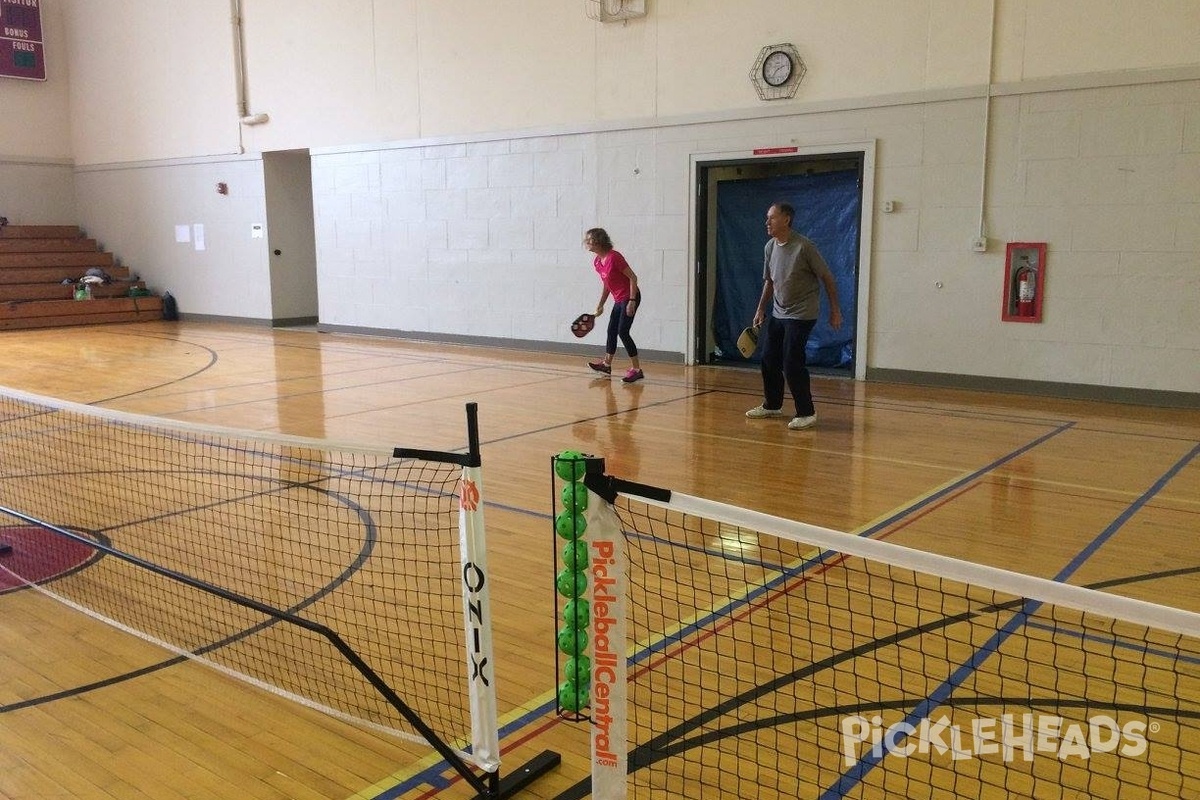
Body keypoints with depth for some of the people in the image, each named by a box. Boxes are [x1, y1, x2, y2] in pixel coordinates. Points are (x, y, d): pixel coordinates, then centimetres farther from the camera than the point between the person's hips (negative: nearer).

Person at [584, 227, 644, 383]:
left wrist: (631, 301, -23)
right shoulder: (597, 262, 5)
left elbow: (633, 278, -19)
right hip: (619, 300, 9)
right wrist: (601, 304, 16)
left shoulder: (614, 257, -21)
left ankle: (636, 369, -7)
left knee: (623, 332, -12)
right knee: (612, 330, 15)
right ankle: (607, 364, 30)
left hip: (630, 298, -9)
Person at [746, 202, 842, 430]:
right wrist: (761, 309, 13)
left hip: (801, 315, -7)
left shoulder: (804, 246, -16)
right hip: (777, 314, 7)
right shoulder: (769, 247, 4)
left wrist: (835, 310, -7)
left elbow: (827, 278, -9)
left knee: (792, 364, -12)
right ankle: (772, 406, 27)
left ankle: (806, 413, -1)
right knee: (769, 360, 10)